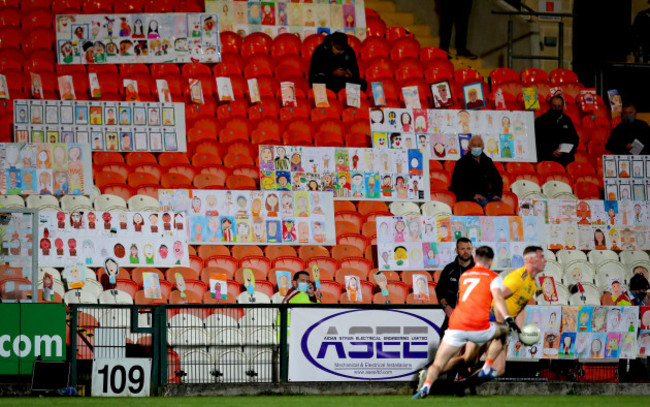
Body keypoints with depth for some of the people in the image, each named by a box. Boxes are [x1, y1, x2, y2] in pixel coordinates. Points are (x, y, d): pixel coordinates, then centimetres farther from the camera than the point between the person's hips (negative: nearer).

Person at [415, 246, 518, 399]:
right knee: (503, 330, 27)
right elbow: (498, 298, -10)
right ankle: (486, 369, 21)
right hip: (478, 328, -3)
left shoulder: (464, 276, 25)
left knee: (437, 365, 3)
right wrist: (508, 320, -20)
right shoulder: (493, 277, 9)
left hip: (455, 327, 3)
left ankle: (427, 384, -28)